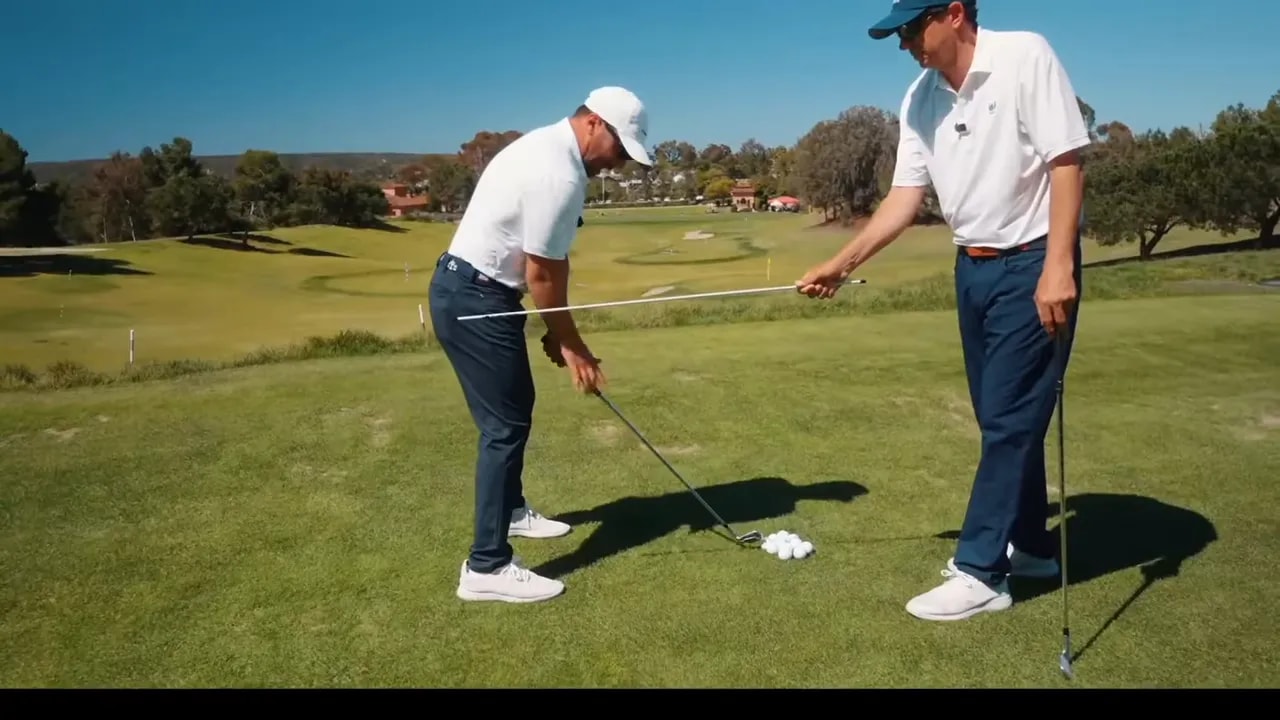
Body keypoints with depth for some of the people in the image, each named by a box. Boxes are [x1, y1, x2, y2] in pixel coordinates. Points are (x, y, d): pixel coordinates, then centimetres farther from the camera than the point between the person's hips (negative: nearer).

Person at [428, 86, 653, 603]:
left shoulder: (550, 147, 12)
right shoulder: (560, 175, -22)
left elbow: (546, 264, 13)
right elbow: (541, 275, -18)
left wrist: (558, 331, 10)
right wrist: (570, 344, -5)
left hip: (472, 290, 11)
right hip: (474, 298, -11)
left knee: (515, 406, 22)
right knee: (505, 424, -7)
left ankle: (509, 510, 41)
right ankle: (487, 566, -2)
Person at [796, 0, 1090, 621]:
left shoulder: (1026, 57, -13)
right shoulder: (920, 98, 5)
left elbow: (1066, 163, -16)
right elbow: (905, 196, 6)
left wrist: (1058, 267, -23)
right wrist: (841, 264, -1)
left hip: (1033, 263, -7)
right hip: (974, 268, 7)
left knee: (1011, 416, -5)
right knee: (1003, 417, 12)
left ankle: (980, 572, 1)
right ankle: (1030, 546, 27)